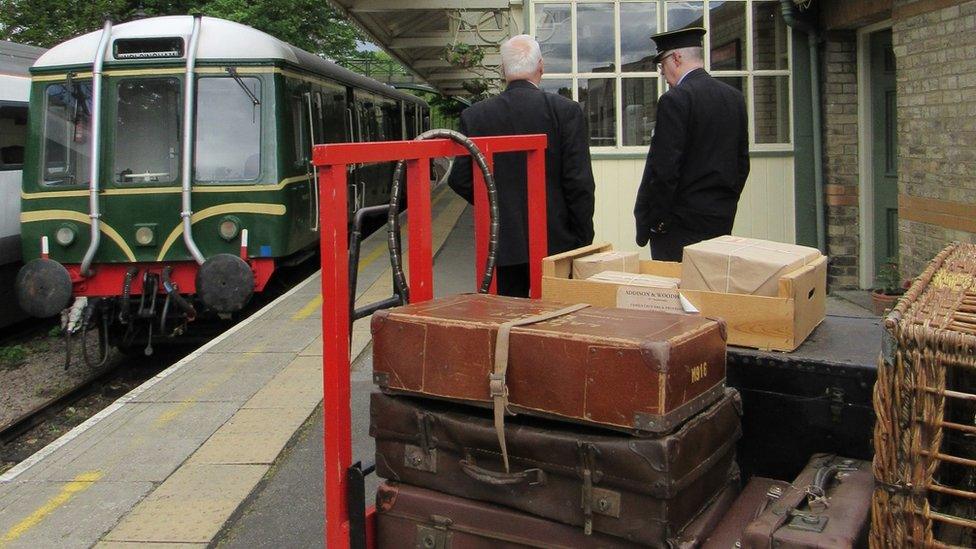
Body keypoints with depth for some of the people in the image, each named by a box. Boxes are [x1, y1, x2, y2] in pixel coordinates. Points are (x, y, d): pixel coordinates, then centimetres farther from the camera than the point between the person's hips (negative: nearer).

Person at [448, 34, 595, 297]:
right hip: (557, 243, -1)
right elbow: (580, 182, -8)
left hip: (503, 246, 1)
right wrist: (583, 240, 1)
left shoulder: (474, 115, -1)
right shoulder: (566, 111, -6)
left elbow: (459, 180, 1)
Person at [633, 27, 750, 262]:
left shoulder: (675, 100, -14)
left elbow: (663, 167, -17)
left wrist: (645, 224, -11)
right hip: (723, 220, 8)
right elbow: (742, 161, 14)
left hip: (682, 224, -8)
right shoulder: (734, 97, 10)